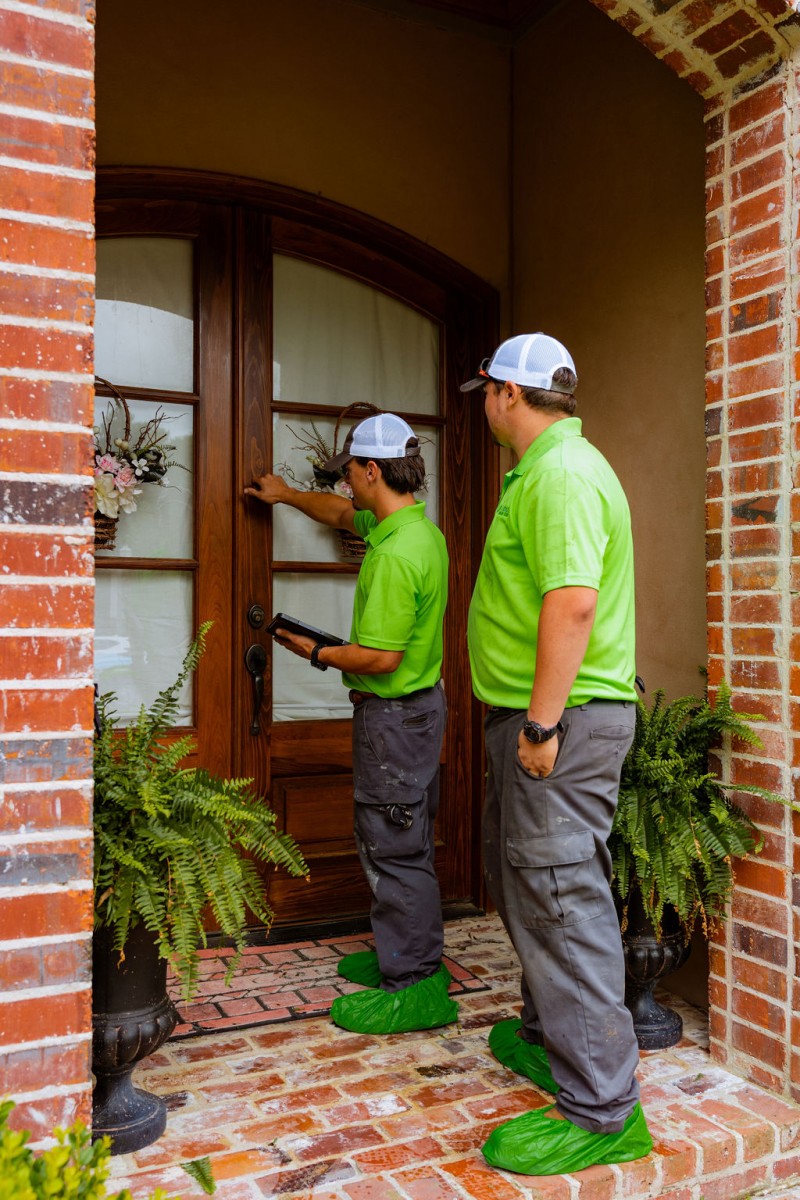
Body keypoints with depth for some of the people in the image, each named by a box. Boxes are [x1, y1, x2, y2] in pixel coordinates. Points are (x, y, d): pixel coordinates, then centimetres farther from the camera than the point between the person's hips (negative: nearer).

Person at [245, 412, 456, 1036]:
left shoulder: (396, 553, -25)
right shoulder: (417, 526, 8)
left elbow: (381, 657, -26)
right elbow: (343, 513, 29)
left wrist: (315, 652, -10)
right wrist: (287, 494, 39)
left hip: (395, 713, -11)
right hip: (416, 704, 11)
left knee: (395, 848, -3)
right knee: (401, 844, 18)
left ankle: (415, 988, 6)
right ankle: (410, 954, 31)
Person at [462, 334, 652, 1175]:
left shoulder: (562, 474, -18)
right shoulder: (544, 469, 17)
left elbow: (572, 604, -28)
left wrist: (543, 723, -25)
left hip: (562, 720, -11)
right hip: (534, 712, 11)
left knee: (560, 898, -5)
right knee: (518, 877, 22)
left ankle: (601, 1111, 7)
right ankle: (547, 1036, 40)